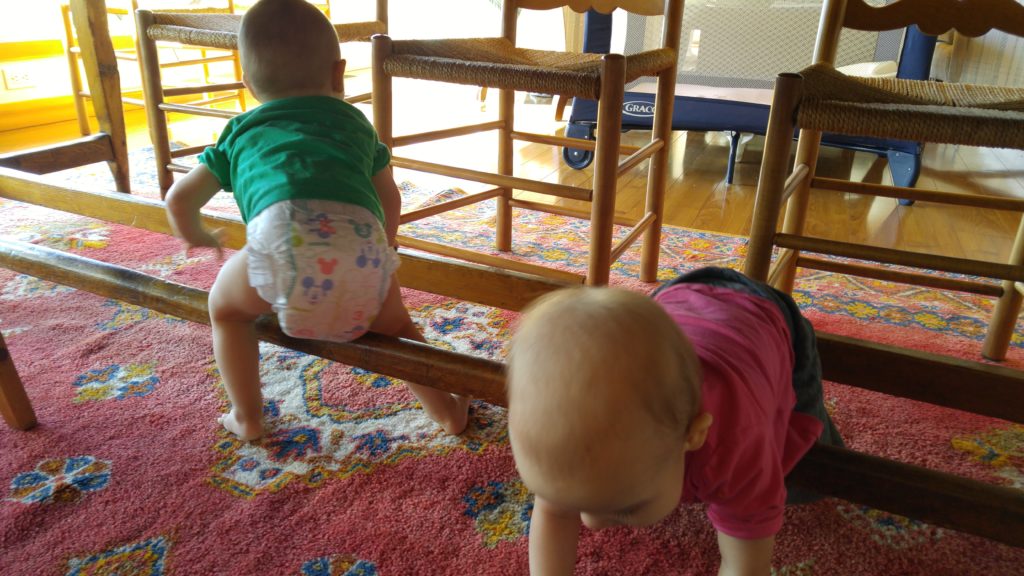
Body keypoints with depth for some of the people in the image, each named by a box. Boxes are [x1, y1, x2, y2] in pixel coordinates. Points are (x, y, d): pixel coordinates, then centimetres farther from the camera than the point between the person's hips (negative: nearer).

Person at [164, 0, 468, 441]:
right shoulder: (354, 120, 34)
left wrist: (196, 237, 55)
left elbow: (180, 199, 33)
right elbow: (389, 197, 40)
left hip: (284, 240, -1)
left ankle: (247, 418, 34)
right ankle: (446, 410, 31)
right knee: (394, 324, 31)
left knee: (226, 307, 30)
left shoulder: (241, 130, 31)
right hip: (361, 242, 2)